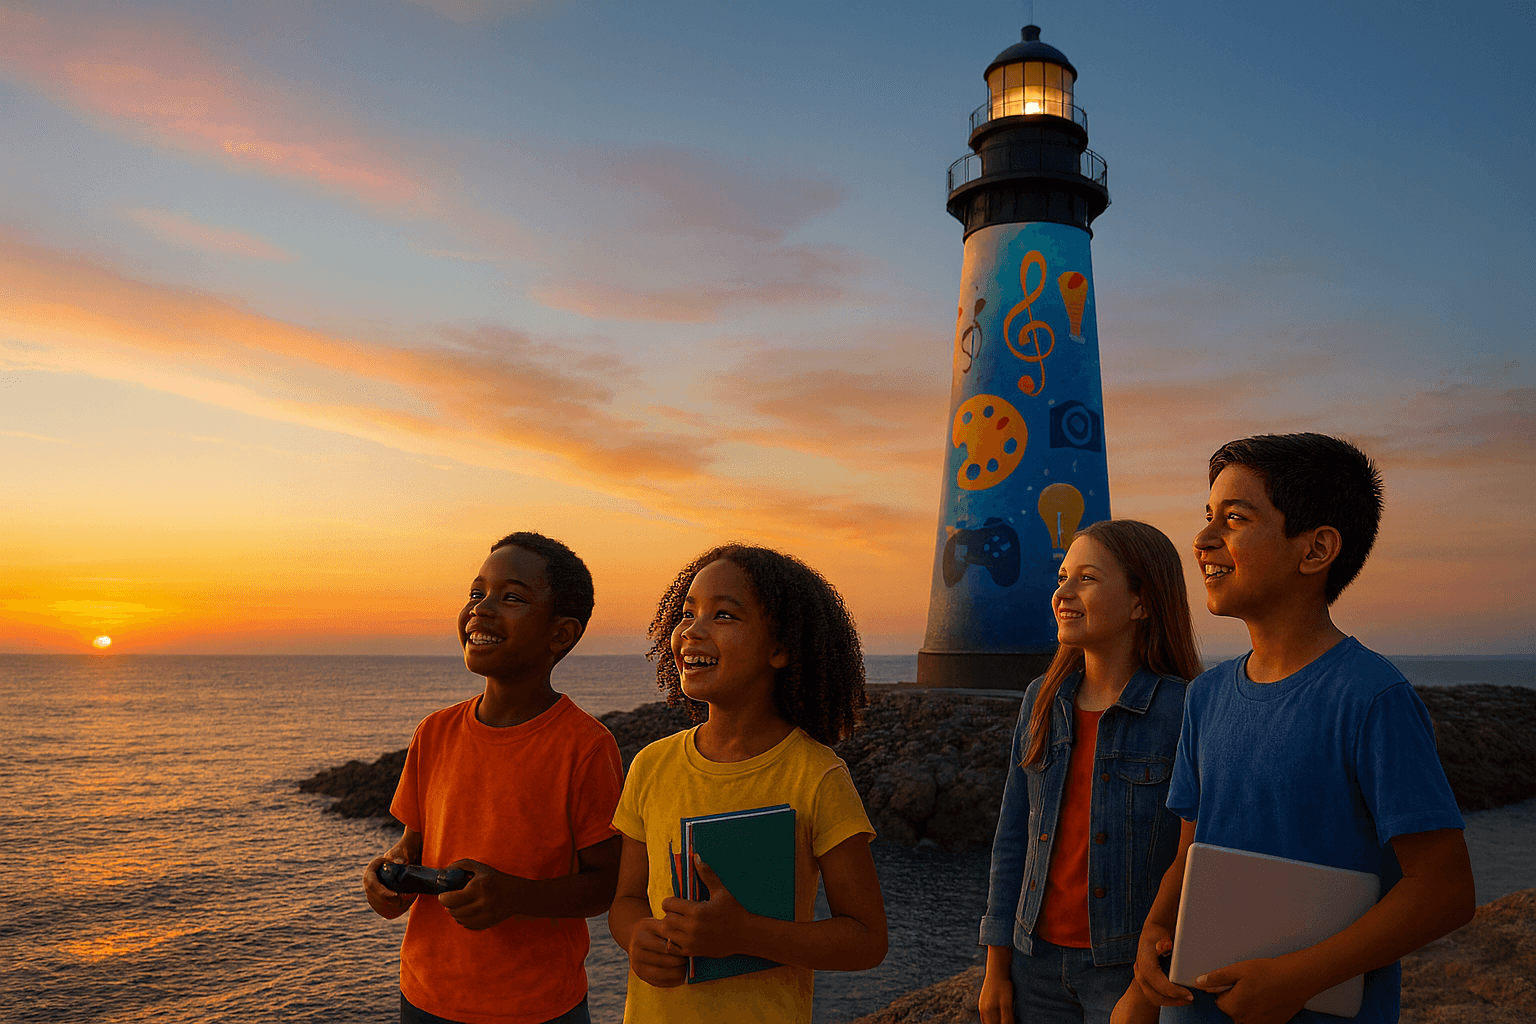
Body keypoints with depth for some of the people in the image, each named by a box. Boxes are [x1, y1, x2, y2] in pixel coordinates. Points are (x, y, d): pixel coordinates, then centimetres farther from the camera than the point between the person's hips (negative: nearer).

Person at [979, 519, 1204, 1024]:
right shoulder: (1043, 701, 2)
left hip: (1134, 966, -4)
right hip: (1039, 961, 5)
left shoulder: (1184, 711, -14)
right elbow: (1013, 838, 6)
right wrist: (996, 968, 6)